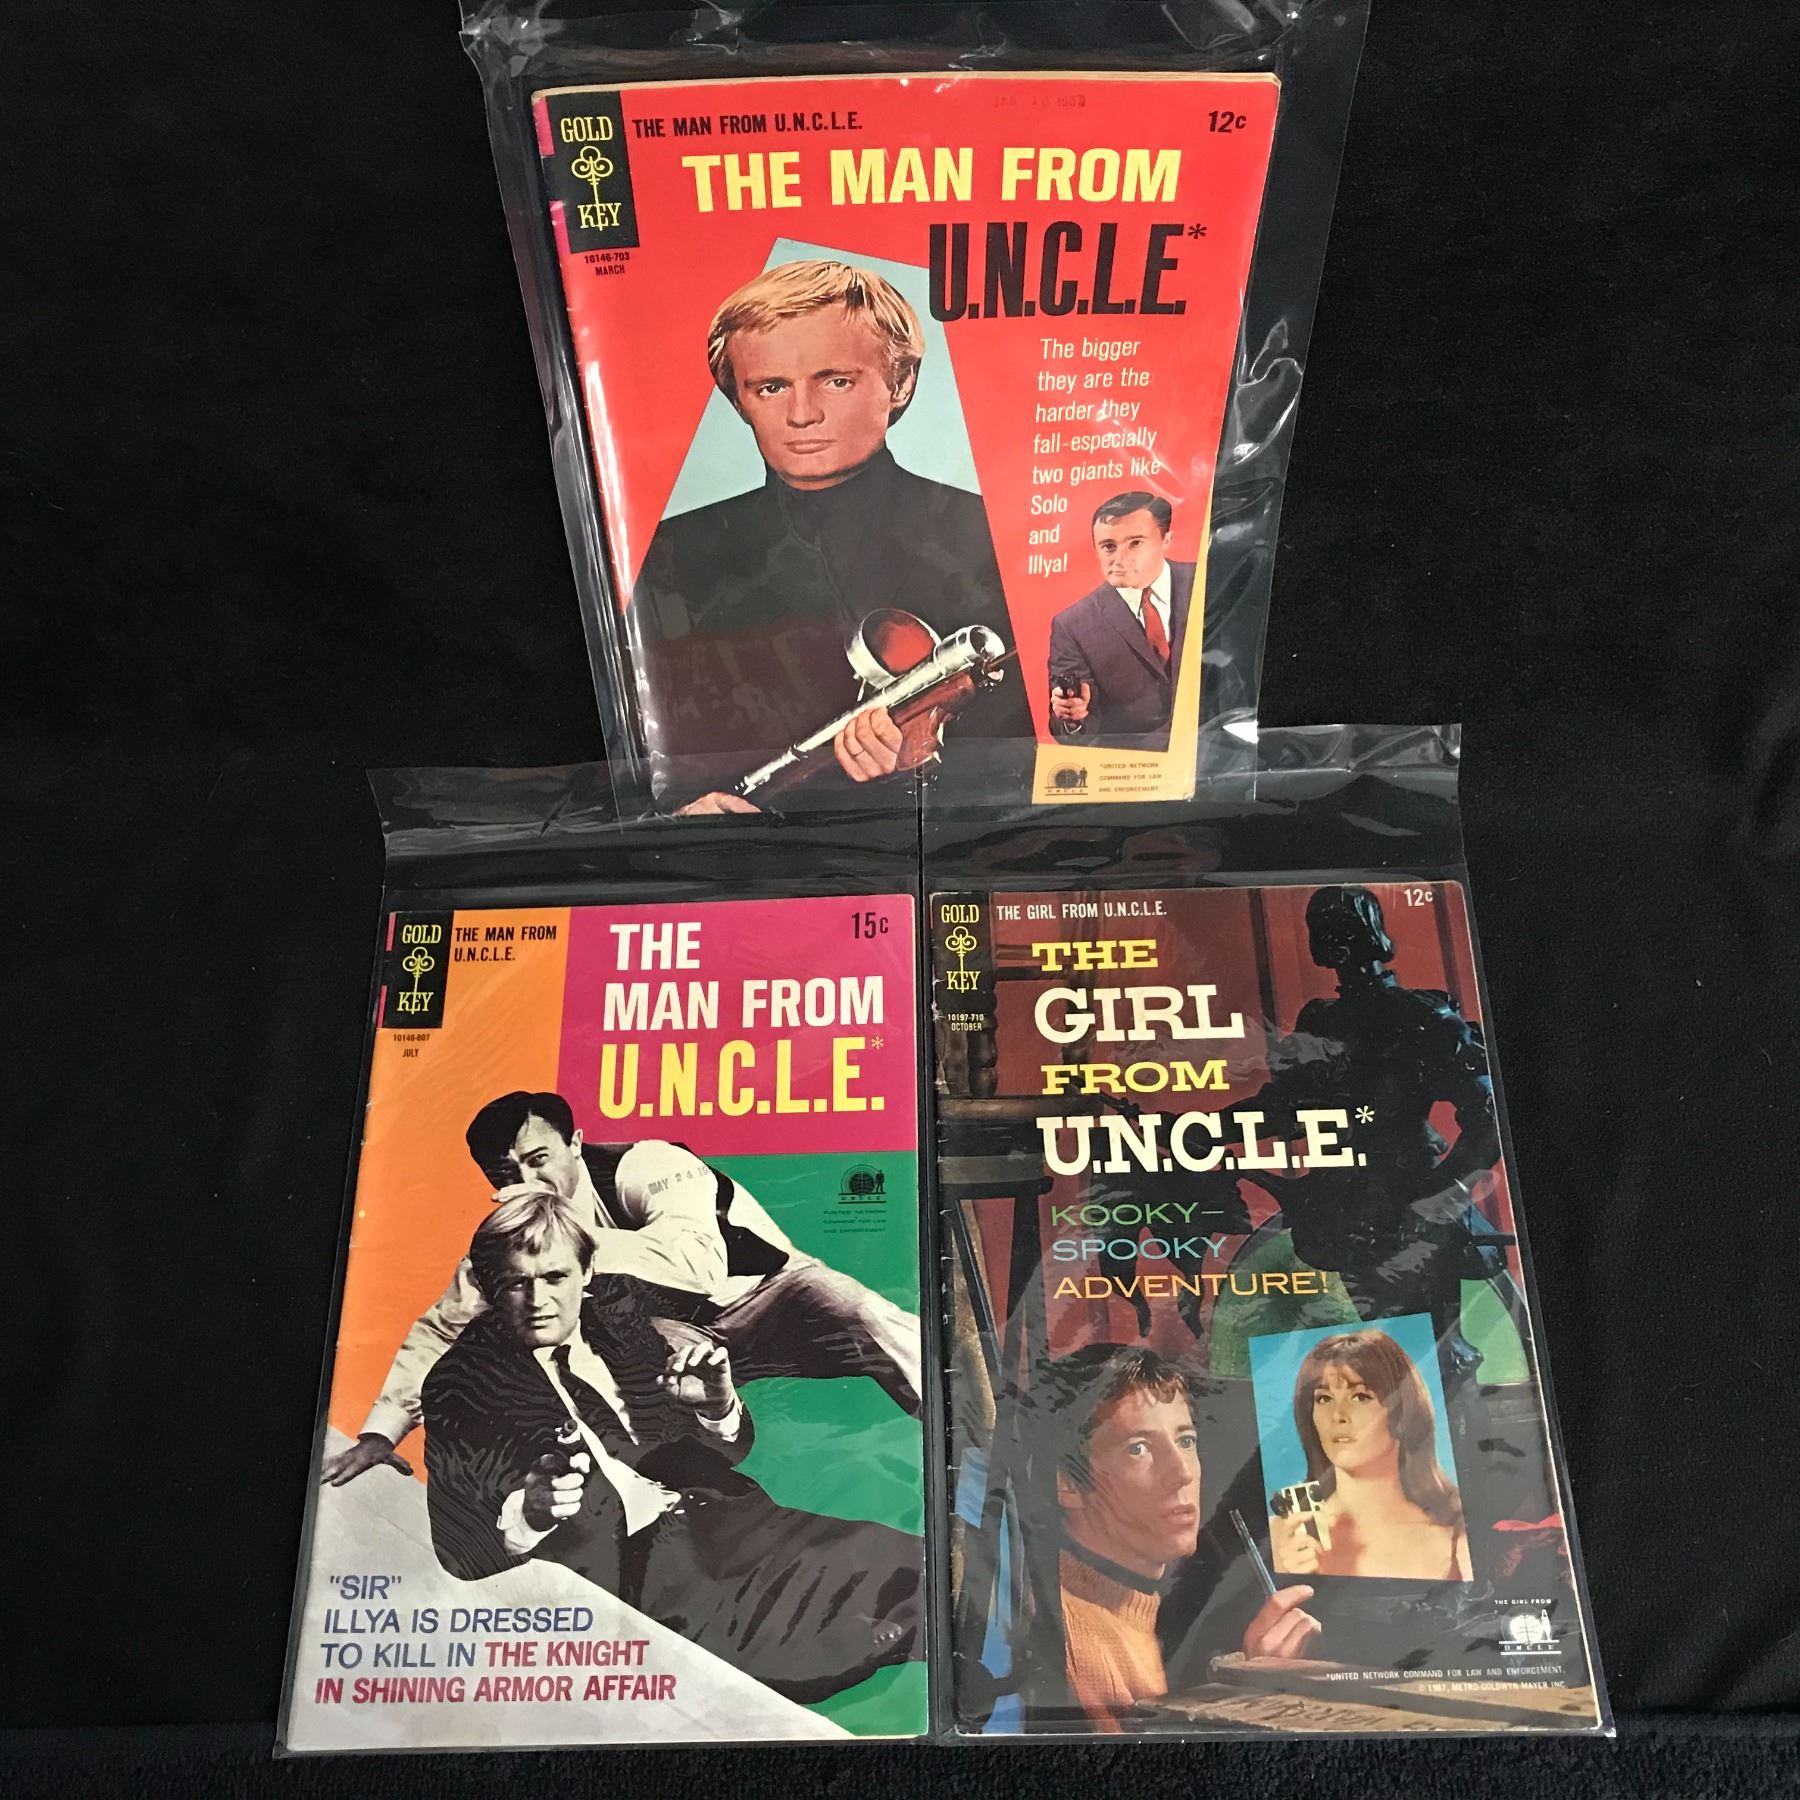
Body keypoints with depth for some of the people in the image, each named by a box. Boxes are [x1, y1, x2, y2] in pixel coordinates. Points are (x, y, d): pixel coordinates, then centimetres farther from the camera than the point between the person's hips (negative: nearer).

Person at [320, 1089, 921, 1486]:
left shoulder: (642, 1166, -25)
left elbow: (698, 1261, -42)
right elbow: (441, 1328, 3)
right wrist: (381, 1430, -7)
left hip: (767, 1294, -4)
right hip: (675, 1339, 5)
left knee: (873, 1325, -33)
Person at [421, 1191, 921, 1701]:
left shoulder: (617, 1309, 12)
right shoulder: (459, 1384, 3)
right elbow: (460, 1557, 2)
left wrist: (718, 1406, -7)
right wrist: (525, 1514, -18)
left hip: (715, 1518, 5)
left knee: (898, 1565, -19)